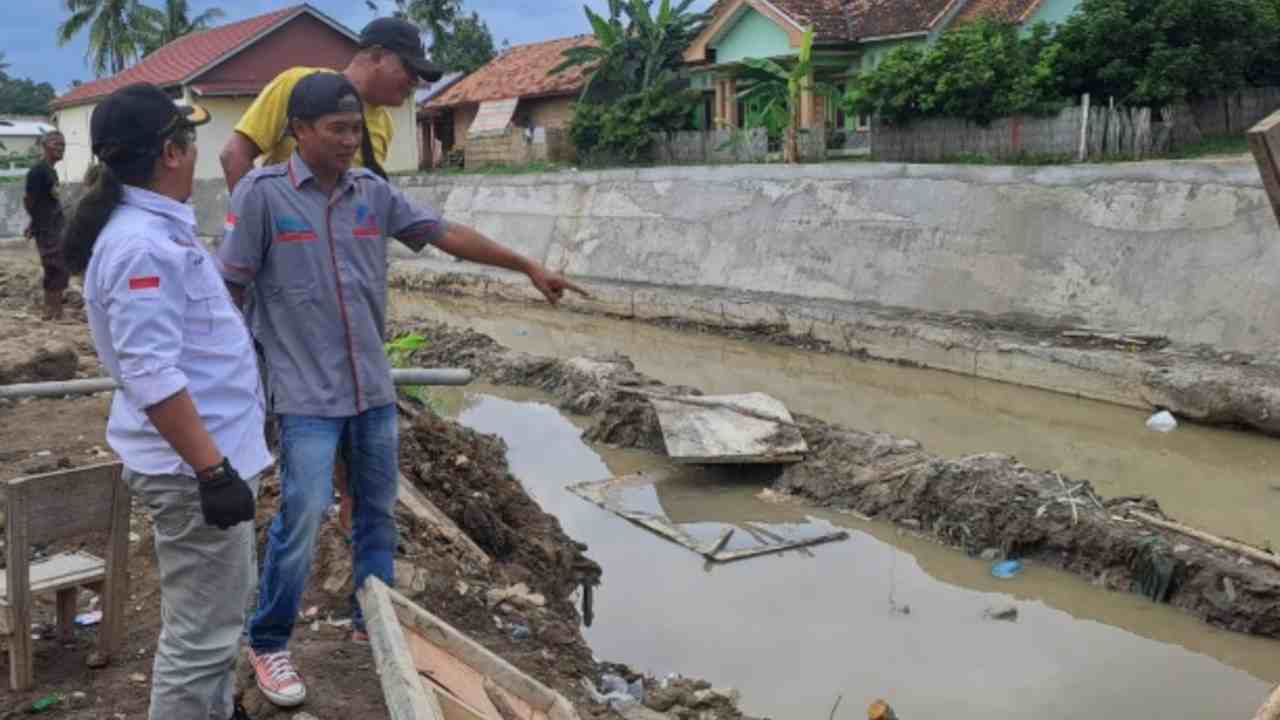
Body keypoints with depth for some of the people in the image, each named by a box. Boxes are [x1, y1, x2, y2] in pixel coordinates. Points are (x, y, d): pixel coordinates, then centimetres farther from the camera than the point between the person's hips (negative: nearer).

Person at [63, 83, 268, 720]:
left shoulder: (158, 227, 9)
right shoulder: (140, 245, -23)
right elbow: (151, 378, -28)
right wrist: (213, 470, -27)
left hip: (211, 448, 11)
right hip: (193, 464, -11)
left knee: (220, 609, 25)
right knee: (200, 631, 0)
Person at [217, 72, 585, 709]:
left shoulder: (373, 192, 3)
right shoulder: (262, 193, -10)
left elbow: (447, 234, 7)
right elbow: (229, 287, -6)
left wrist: (529, 267, 6)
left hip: (373, 387, 5)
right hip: (306, 392, -5)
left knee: (379, 511, 14)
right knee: (302, 519, -7)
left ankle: (373, 622, 33)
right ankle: (267, 645, 14)